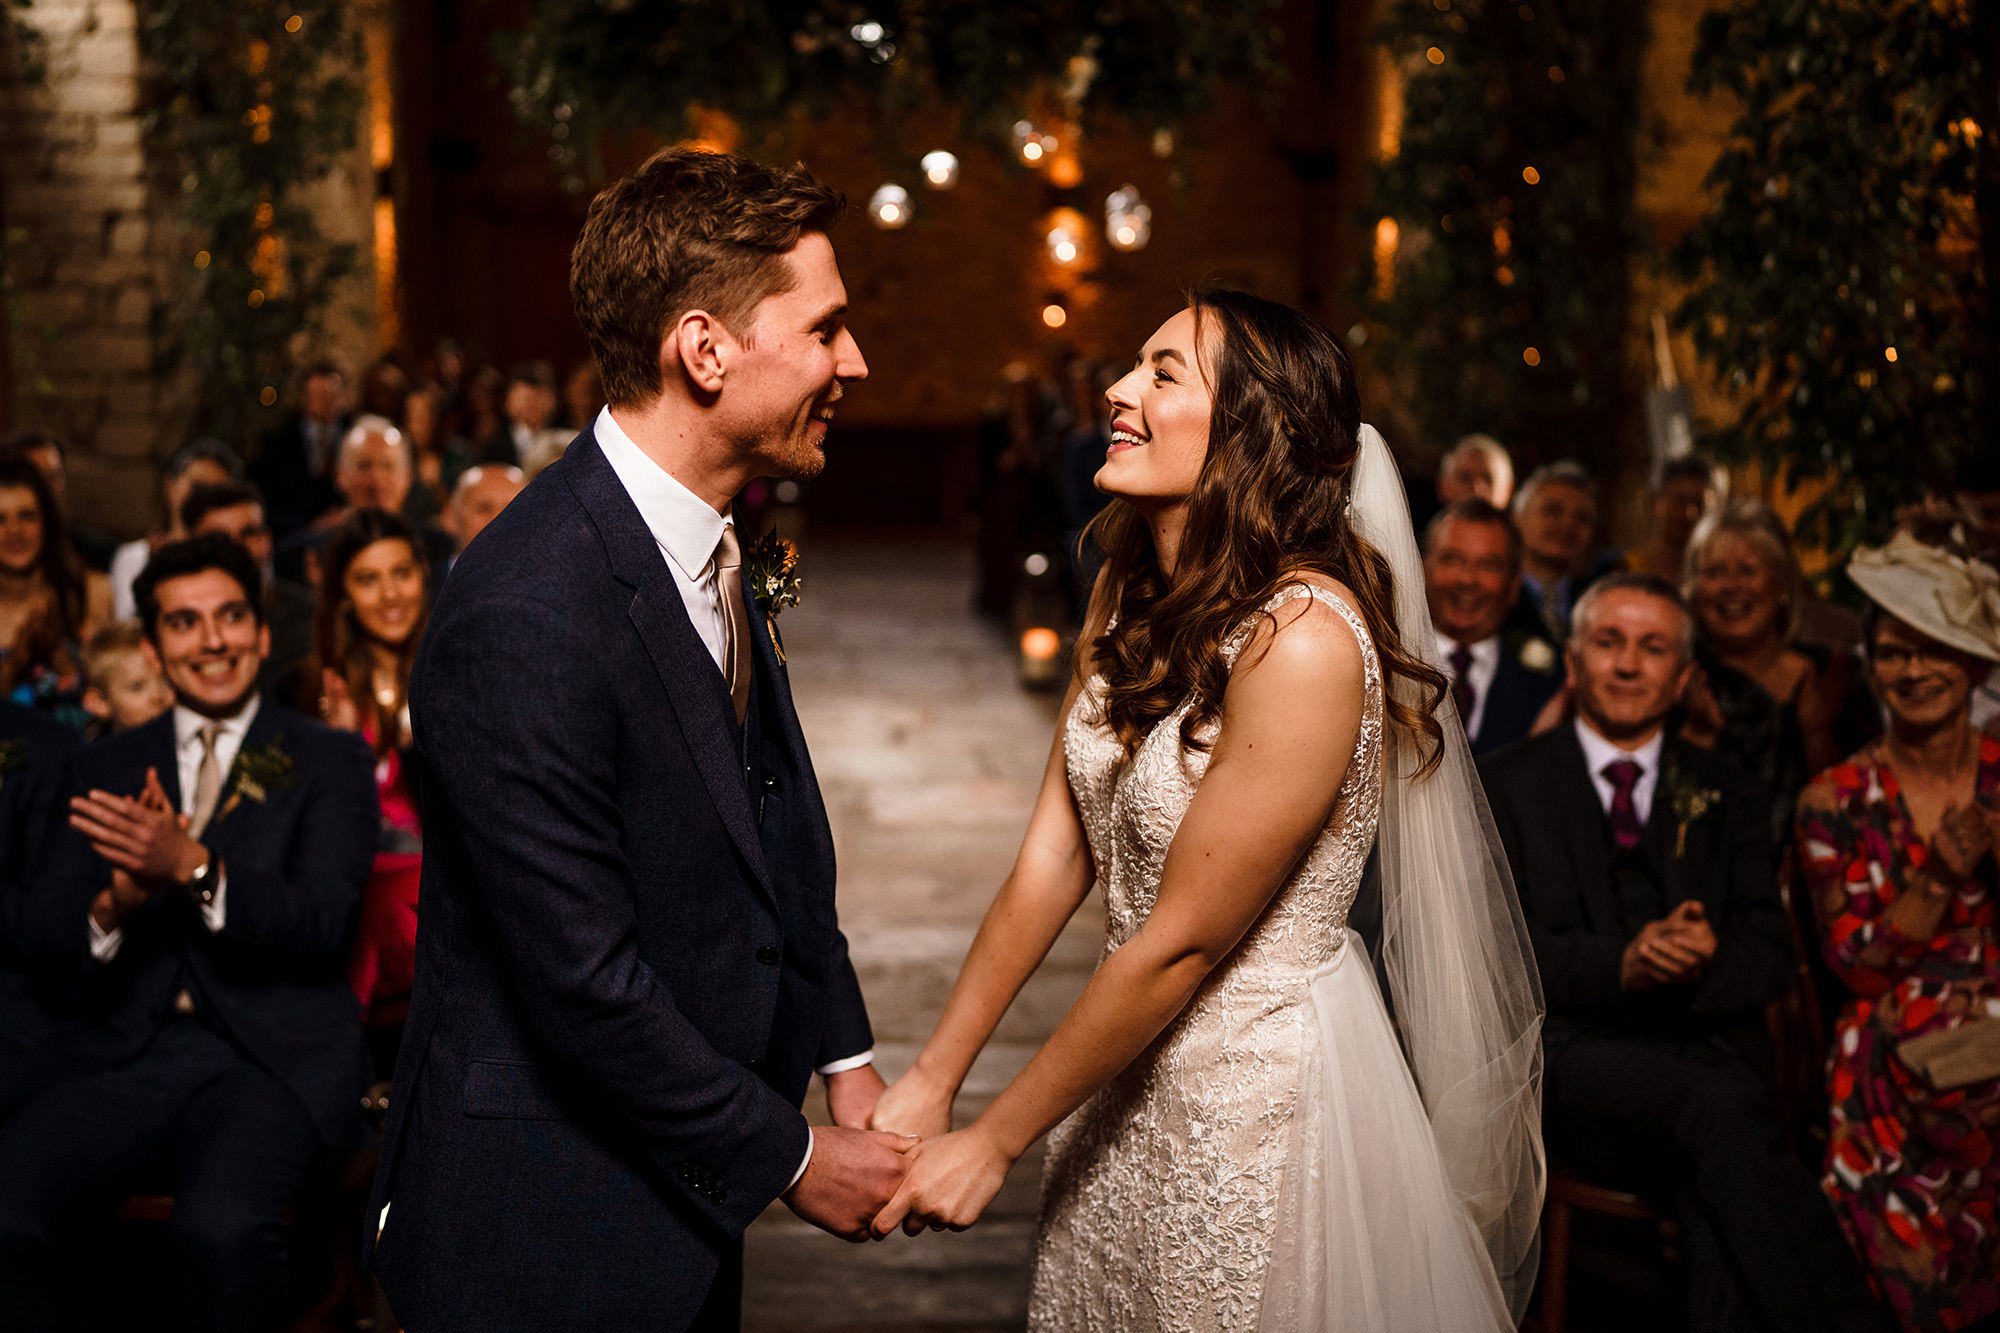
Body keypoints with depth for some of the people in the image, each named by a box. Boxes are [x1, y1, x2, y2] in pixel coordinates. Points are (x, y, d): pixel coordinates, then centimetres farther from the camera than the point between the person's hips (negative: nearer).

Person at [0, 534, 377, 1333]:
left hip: (269, 1056, -3)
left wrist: (193, 867, -21)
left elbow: (322, 923, -4)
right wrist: (115, 904, -15)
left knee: (222, 1228, -34)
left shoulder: (330, 762, 10)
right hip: (125, 1056, 3)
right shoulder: (106, 769, 19)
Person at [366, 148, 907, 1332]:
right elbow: (585, 981, -24)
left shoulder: (720, 547, 3)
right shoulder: (523, 621, -27)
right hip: (547, 1233, -8)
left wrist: (846, 1057, 7)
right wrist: (788, 1158, -13)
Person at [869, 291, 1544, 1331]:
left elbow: (1180, 944, -22)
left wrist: (992, 1143, -14)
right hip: (1129, 1072, 7)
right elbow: (1054, 858, 0)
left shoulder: (1302, 638, -26)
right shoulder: (1132, 593, 0)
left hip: (1259, 1084, -7)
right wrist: (930, 1080, -3)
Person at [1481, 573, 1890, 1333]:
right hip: (1574, 1058, -2)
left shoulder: (1723, 800, 21)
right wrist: (1621, 963, -17)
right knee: (1721, 1106, -34)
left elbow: (1769, 958, 11)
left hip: (1707, 1046, 2)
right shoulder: (1508, 785, 12)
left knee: (1718, 1215, -33)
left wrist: (1702, 966, -14)